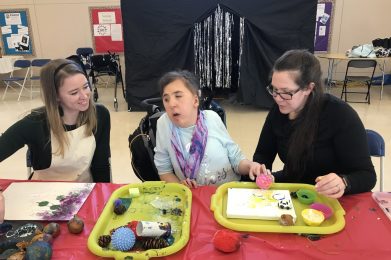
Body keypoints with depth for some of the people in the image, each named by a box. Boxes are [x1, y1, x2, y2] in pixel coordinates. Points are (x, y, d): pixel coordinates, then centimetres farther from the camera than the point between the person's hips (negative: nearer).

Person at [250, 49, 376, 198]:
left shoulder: (341, 115, -18)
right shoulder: (279, 111, -4)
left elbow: (367, 175, -17)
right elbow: (263, 154, 5)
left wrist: (343, 183, -38)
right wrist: (260, 168, -17)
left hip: (327, 201, -2)